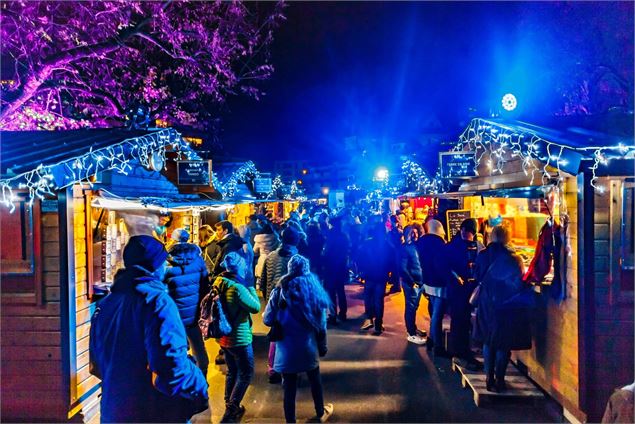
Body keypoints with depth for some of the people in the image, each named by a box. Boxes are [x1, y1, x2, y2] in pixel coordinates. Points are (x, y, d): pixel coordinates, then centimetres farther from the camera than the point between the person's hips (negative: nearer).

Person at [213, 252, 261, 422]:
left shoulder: (218, 283, 0)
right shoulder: (237, 288, -26)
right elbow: (256, 307, -17)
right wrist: (251, 288, -6)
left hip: (224, 336, 8)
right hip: (239, 338, -8)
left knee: (232, 371, 22)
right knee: (246, 373, 7)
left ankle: (230, 407, 34)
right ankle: (231, 411, 9)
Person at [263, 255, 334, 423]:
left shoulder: (280, 291, -10)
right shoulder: (314, 290, -6)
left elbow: (267, 320, -9)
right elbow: (321, 324, -1)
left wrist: (282, 319, 13)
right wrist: (323, 346, 11)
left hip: (287, 349, -2)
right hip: (308, 347, 2)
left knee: (289, 387, 10)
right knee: (315, 380, 24)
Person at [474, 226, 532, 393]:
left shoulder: (482, 256, -5)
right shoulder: (513, 258, -13)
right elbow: (520, 283, -6)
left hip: (487, 303, 3)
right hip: (506, 305, -3)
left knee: (488, 341, 16)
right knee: (504, 344, 7)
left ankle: (489, 378, 20)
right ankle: (499, 380, 12)